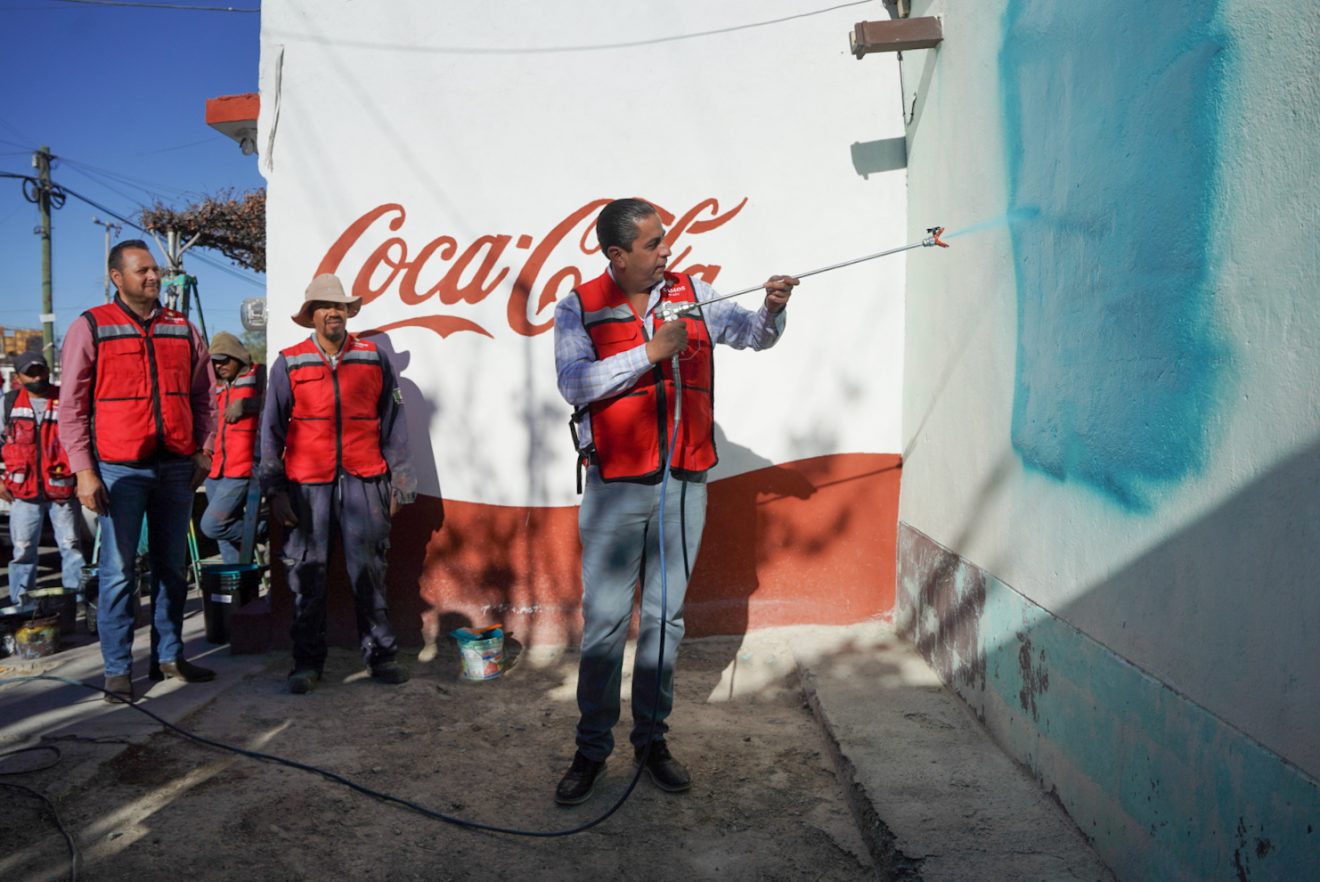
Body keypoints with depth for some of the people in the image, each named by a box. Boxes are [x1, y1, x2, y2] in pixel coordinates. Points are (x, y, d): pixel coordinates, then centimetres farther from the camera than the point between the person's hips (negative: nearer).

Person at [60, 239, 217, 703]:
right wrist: (83, 470, -8)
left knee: (172, 567, 10)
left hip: (176, 467, 4)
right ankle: (118, 669, 10)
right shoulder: (90, 327, 0)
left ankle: (169, 656, 22)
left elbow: (201, 396, 16)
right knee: (119, 572, -1)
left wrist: (202, 450, 6)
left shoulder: (183, 328, 11)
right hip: (120, 469, -4)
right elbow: (72, 407, -2)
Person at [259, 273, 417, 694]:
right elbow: (271, 430, 6)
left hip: (363, 481, 1)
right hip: (306, 484, 0)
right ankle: (307, 662, 16)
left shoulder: (374, 359, 8)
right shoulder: (289, 364, 5)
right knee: (307, 574, 4)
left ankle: (381, 654, 14)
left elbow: (393, 423, 10)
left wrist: (398, 480, 8)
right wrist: (274, 490, 0)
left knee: (369, 569, 2)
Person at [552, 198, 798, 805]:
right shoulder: (580, 309, 0)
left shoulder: (691, 295, 9)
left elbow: (753, 335, 15)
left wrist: (772, 310, -7)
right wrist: (651, 352, -16)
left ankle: (652, 738, 26)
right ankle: (591, 750, 17)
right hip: (614, 489, -2)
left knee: (665, 617, 11)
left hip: (683, 484, 3)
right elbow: (574, 384, -13)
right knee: (604, 621, 2)